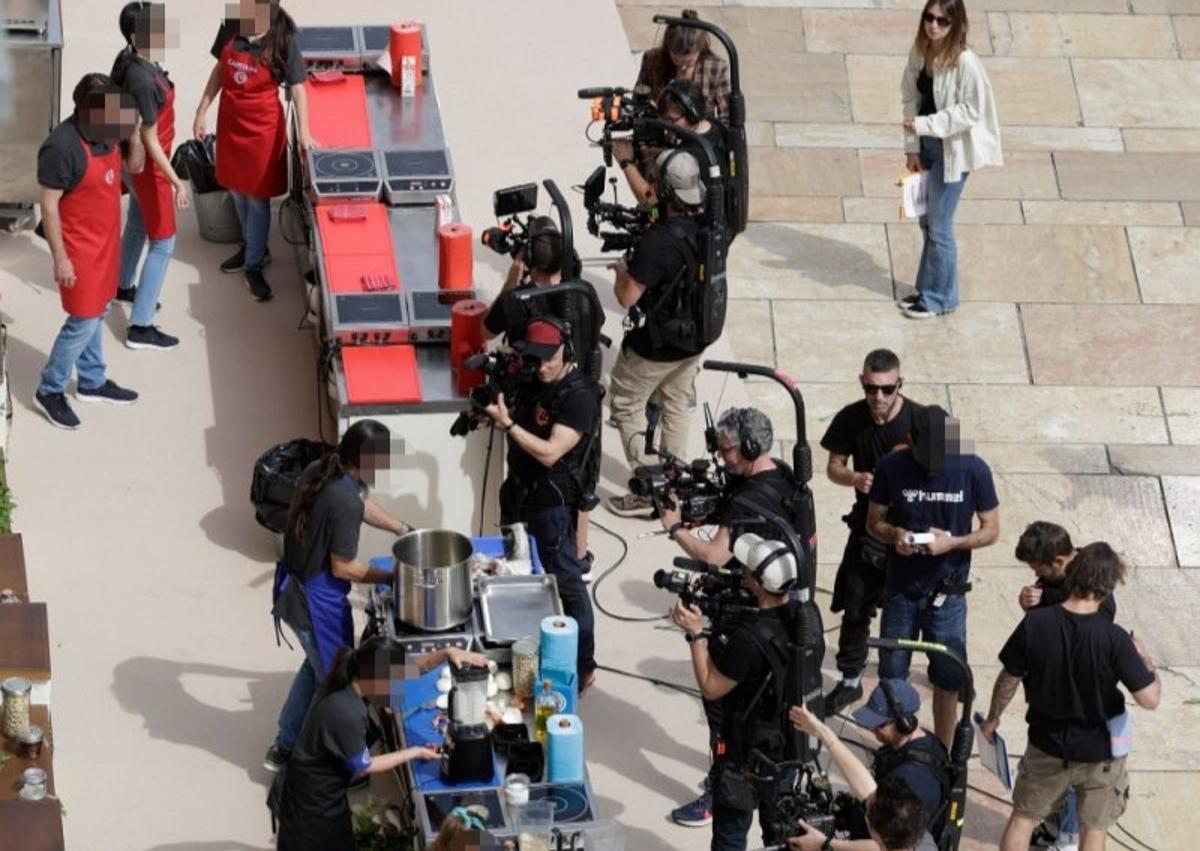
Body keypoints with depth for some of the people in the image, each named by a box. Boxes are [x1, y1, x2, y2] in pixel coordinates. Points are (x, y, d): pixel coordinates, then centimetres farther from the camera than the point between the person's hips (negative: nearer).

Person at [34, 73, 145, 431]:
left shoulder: (107, 134, -4)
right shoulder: (62, 146, -27)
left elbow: (135, 166, 11)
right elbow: (49, 205, -22)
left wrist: (134, 134, -10)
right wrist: (60, 258, -19)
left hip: (105, 242, 8)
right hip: (80, 248, -8)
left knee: (95, 314, 20)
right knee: (84, 321, 0)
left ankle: (92, 381, 36)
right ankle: (49, 390, 15)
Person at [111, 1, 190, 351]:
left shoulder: (132, 61, -5)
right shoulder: (142, 79, -34)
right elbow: (150, 140, -29)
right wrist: (175, 181, -26)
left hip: (135, 160, 9)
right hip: (147, 165, -9)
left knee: (137, 225, 31)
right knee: (163, 243, 1)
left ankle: (124, 286, 55)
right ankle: (140, 328, 6)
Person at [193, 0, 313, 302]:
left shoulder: (283, 39, -19)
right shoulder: (231, 27, -7)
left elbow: (297, 87, -15)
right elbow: (220, 70, 6)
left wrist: (303, 131, -23)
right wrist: (201, 112, 7)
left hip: (263, 125, -5)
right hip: (230, 120, 5)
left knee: (257, 198, 5)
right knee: (237, 190, 19)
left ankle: (254, 266, 19)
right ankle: (252, 246, 42)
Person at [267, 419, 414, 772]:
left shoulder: (319, 471, -4)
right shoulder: (344, 503, -31)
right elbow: (343, 567, -22)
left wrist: (403, 529, 16)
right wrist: (391, 578, -9)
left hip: (293, 591, 9)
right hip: (317, 605, -9)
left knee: (317, 666, 30)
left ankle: (284, 748, 41)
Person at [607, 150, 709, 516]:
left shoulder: (657, 242, -33)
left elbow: (627, 296, -25)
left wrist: (621, 270, -6)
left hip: (655, 346, -7)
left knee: (626, 405, 11)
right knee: (676, 406, 24)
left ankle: (647, 489, 11)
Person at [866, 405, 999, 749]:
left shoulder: (974, 470, -14)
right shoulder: (893, 467, -12)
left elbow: (991, 530, -5)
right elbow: (874, 521, -1)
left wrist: (952, 542, -22)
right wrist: (893, 535, -24)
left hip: (947, 592, 0)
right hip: (900, 589, 0)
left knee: (948, 680, 10)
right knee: (892, 676, 11)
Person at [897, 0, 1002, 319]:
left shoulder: (965, 62, -22)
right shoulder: (919, 53, 0)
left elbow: (971, 111, -21)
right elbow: (911, 99, 5)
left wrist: (925, 125, -25)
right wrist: (912, 147, 1)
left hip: (952, 151, -7)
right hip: (926, 146, 7)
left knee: (939, 225, 0)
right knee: (927, 221, 16)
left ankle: (939, 297, 14)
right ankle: (928, 289, 29)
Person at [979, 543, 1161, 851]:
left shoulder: (1035, 623, -19)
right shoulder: (1114, 639, -26)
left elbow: (1009, 678, -6)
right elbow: (1149, 699, -24)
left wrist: (992, 719, 11)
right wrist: (1144, 658, -5)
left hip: (1047, 744, 2)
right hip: (1100, 751, -2)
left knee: (1023, 816, 22)